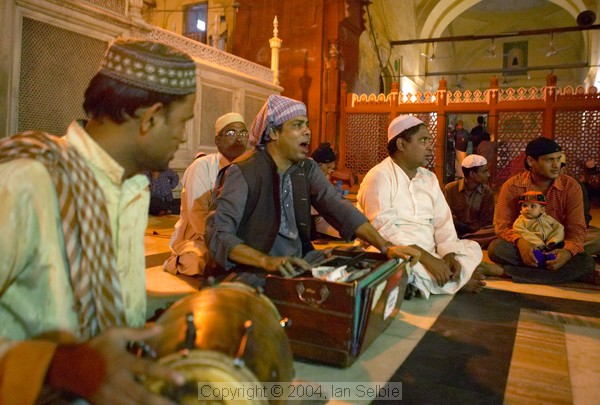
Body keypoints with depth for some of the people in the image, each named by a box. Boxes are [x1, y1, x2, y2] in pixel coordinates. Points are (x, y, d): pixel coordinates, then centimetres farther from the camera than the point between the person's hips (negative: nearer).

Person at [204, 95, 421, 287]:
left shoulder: (307, 168, 6)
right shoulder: (243, 172, -14)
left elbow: (338, 209, -4)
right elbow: (218, 234, -21)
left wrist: (385, 247, -16)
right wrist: (267, 261, -37)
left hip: (299, 262, 7)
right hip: (252, 271, -6)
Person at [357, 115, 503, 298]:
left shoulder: (429, 178, 10)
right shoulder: (379, 177, -13)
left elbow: (443, 222, 6)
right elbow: (384, 229, -25)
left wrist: (448, 254, -13)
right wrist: (428, 259, -28)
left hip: (429, 255, 6)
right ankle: (459, 278, -10)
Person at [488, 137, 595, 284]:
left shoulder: (571, 187, -7)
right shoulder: (512, 186, -10)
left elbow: (577, 229, -10)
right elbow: (502, 225, -12)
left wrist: (567, 252, -32)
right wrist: (520, 241, -35)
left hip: (555, 249, 2)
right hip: (523, 249, -1)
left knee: (586, 263, -28)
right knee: (495, 248, -31)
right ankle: (562, 274, -20)